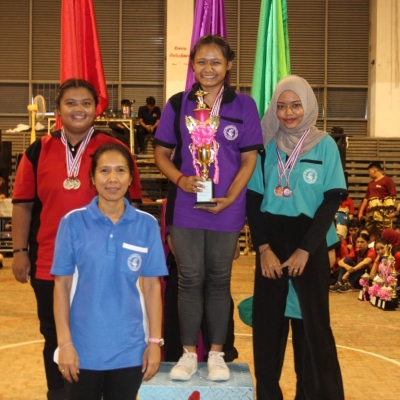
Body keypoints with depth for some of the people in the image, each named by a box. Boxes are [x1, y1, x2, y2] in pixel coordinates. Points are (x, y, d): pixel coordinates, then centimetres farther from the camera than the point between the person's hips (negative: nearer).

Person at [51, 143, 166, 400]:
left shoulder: (147, 225, -2)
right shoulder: (73, 222, -5)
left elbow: (152, 286, 2)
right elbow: (62, 285, -3)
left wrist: (155, 341, -1)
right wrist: (64, 342, -7)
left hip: (130, 347, 1)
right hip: (84, 347, -1)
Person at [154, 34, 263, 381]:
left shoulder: (243, 105, 0)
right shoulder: (178, 104, 4)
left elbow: (249, 160, 0)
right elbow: (162, 153, 6)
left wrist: (229, 198, -13)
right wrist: (180, 179, -14)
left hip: (226, 209, -1)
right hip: (184, 208, 1)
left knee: (218, 281, 9)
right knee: (190, 280, 6)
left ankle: (217, 354, 21)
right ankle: (189, 353, 19)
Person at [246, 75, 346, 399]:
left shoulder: (324, 144, -2)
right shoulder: (266, 146, 3)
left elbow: (333, 199, -4)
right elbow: (253, 199, 3)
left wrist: (305, 249, -10)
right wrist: (264, 248, -8)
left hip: (310, 242, -2)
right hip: (271, 242, 2)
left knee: (316, 324, -1)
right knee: (266, 323, 6)